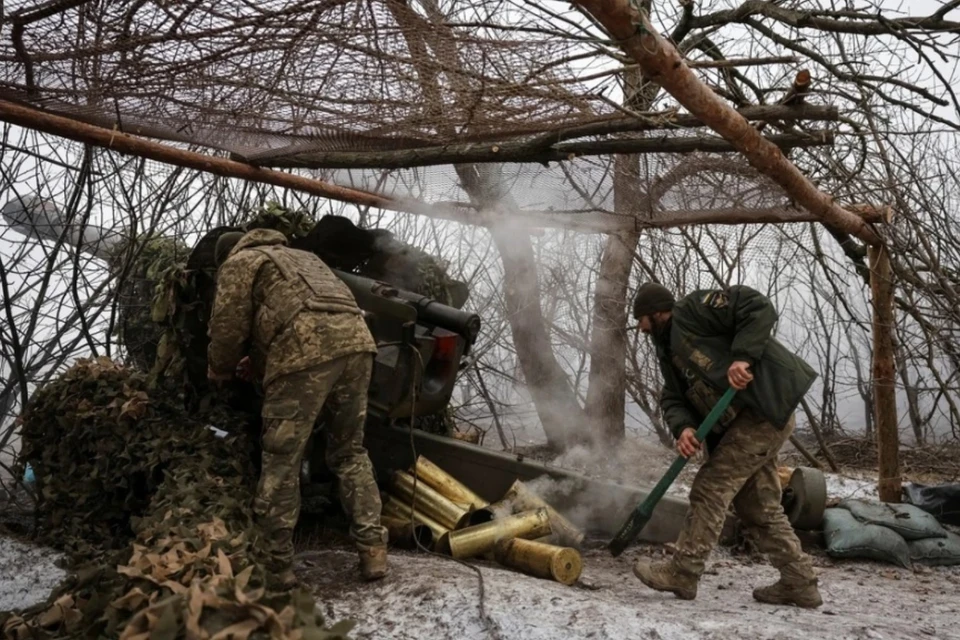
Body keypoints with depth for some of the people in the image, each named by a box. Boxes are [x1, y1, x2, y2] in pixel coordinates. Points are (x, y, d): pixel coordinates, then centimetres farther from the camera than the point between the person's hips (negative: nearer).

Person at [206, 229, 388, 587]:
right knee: (350, 452, 18)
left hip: (307, 350, -6)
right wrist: (259, 361, 48)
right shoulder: (300, 257, 41)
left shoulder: (239, 263, 19)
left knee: (281, 461, 4)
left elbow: (229, 327, 10)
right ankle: (372, 550, 13)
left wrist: (218, 372, 29)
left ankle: (276, 563, 9)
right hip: (355, 339, 7)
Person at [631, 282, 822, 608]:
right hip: (743, 421, 10)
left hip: (765, 409, -10)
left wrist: (743, 356, -25)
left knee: (711, 488, -9)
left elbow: (759, 308, -16)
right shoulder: (669, 351, 20)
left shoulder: (692, 309, -8)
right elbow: (673, 398, 9)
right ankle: (800, 582, 20)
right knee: (758, 506, 12)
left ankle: (682, 574, -3)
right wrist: (682, 427, -11)